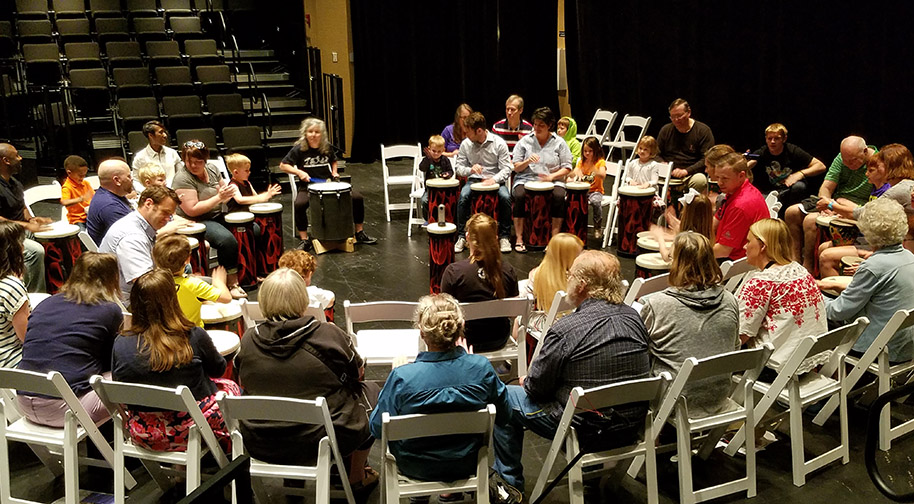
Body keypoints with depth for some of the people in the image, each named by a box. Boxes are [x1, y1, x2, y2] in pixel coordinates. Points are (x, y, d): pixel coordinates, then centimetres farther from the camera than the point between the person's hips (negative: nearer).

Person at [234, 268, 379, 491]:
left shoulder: (249, 340, -7)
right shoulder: (329, 335, -16)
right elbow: (358, 372, 1)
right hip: (321, 444, -4)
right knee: (370, 389, 21)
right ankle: (357, 477, 35)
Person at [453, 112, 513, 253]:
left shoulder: (498, 143, -8)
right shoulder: (466, 144, -2)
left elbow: (507, 168, -9)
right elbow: (458, 167, 3)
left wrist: (494, 179, -27)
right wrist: (470, 170, -20)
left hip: (495, 180, -1)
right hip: (474, 180, 1)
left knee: (505, 197, -31)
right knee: (463, 196, -30)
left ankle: (504, 237, -13)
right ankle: (461, 236, -18)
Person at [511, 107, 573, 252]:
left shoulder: (559, 142, 6)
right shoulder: (525, 141, 8)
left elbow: (567, 168, 3)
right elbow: (516, 168, 7)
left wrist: (552, 176, -14)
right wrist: (527, 161, -14)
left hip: (552, 181, 0)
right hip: (526, 179, 0)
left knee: (559, 196, -32)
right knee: (519, 195, -32)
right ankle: (519, 239, -24)